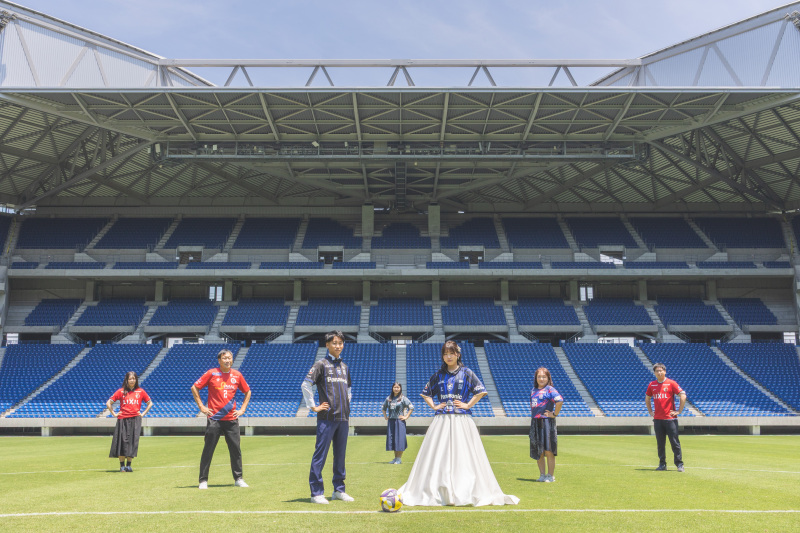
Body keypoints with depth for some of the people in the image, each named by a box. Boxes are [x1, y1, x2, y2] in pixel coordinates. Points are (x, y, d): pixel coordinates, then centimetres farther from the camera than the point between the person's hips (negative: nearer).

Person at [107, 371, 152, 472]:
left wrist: (143, 413, 8)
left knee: (133, 441, -4)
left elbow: (150, 403, 18)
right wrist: (114, 414, 2)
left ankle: (129, 465, 5)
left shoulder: (140, 391, 8)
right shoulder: (121, 391, 5)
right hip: (123, 419, 0)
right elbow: (108, 403, 9)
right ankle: (122, 465, 6)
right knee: (123, 441, -2)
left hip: (135, 419, 1)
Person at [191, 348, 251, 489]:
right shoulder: (211, 373, -2)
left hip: (231, 419, 3)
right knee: (208, 450, 0)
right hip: (214, 418, -3)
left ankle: (238, 479, 16)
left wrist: (242, 409, 10)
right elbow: (194, 388, 3)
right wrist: (201, 406, -2)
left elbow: (247, 392, 20)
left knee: (236, 449, 4)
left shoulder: (237, 375, 6)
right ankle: (203, 480, 10)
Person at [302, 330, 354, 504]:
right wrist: (313, 406, -10)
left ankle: (339, 490, 20)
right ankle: (316, 492, 2)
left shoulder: (344, 366, 16)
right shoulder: (321, 364, -3)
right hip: (327, 417, -6)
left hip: (343, 417, 6)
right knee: (320, 454, -4)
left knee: (340, 454, 11)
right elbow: (305, 385, -10)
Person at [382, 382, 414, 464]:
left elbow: (411, 407, -7)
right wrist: (385, 416, 14)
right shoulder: (388, 399, 10)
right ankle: (395, 458, 19)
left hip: (399, 421, -5)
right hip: (391, 421, 5)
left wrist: (406, 417, -9)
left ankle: (399, 459, 4)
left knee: (399, 438, -4)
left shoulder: (403, 398, -5)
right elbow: (383, 408, 25)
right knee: (391, 439, 8)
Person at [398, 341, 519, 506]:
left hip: (462, 421, -3)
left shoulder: (466, 373, 3)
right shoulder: (438, 375, 11)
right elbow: (426, 393, 20)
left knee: (463, 457, -4)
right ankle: (437, 491, 5)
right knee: (438, 457, 0)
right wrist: (433, 406, 6)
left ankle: (464, 492, 1)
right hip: (441, 420, 3)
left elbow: (480, 391, 0)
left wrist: (468, 405, -6)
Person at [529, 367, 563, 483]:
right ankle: (542, 475, 18)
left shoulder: (550, 390, -7)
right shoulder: (534, 390, 15)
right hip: (535, 423, 7)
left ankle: (550, 476, 5)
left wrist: (554, 414, -15)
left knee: (548, 450, -3)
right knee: (538, 452, 9)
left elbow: (560, 400, -21)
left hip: (547, 422, -7)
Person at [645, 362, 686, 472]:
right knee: (660, 443, 8)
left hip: (670, 418, -4)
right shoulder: (652, 385, 9)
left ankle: (679, 464, 4)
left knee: (675, 442, -3)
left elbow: (683, 396, -6)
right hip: (657, 419, 4)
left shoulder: (671, 383, -4)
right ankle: (662, 464, 16)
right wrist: (650, 412, 15)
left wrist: (679, 411, -7)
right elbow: (647, 399, 24)